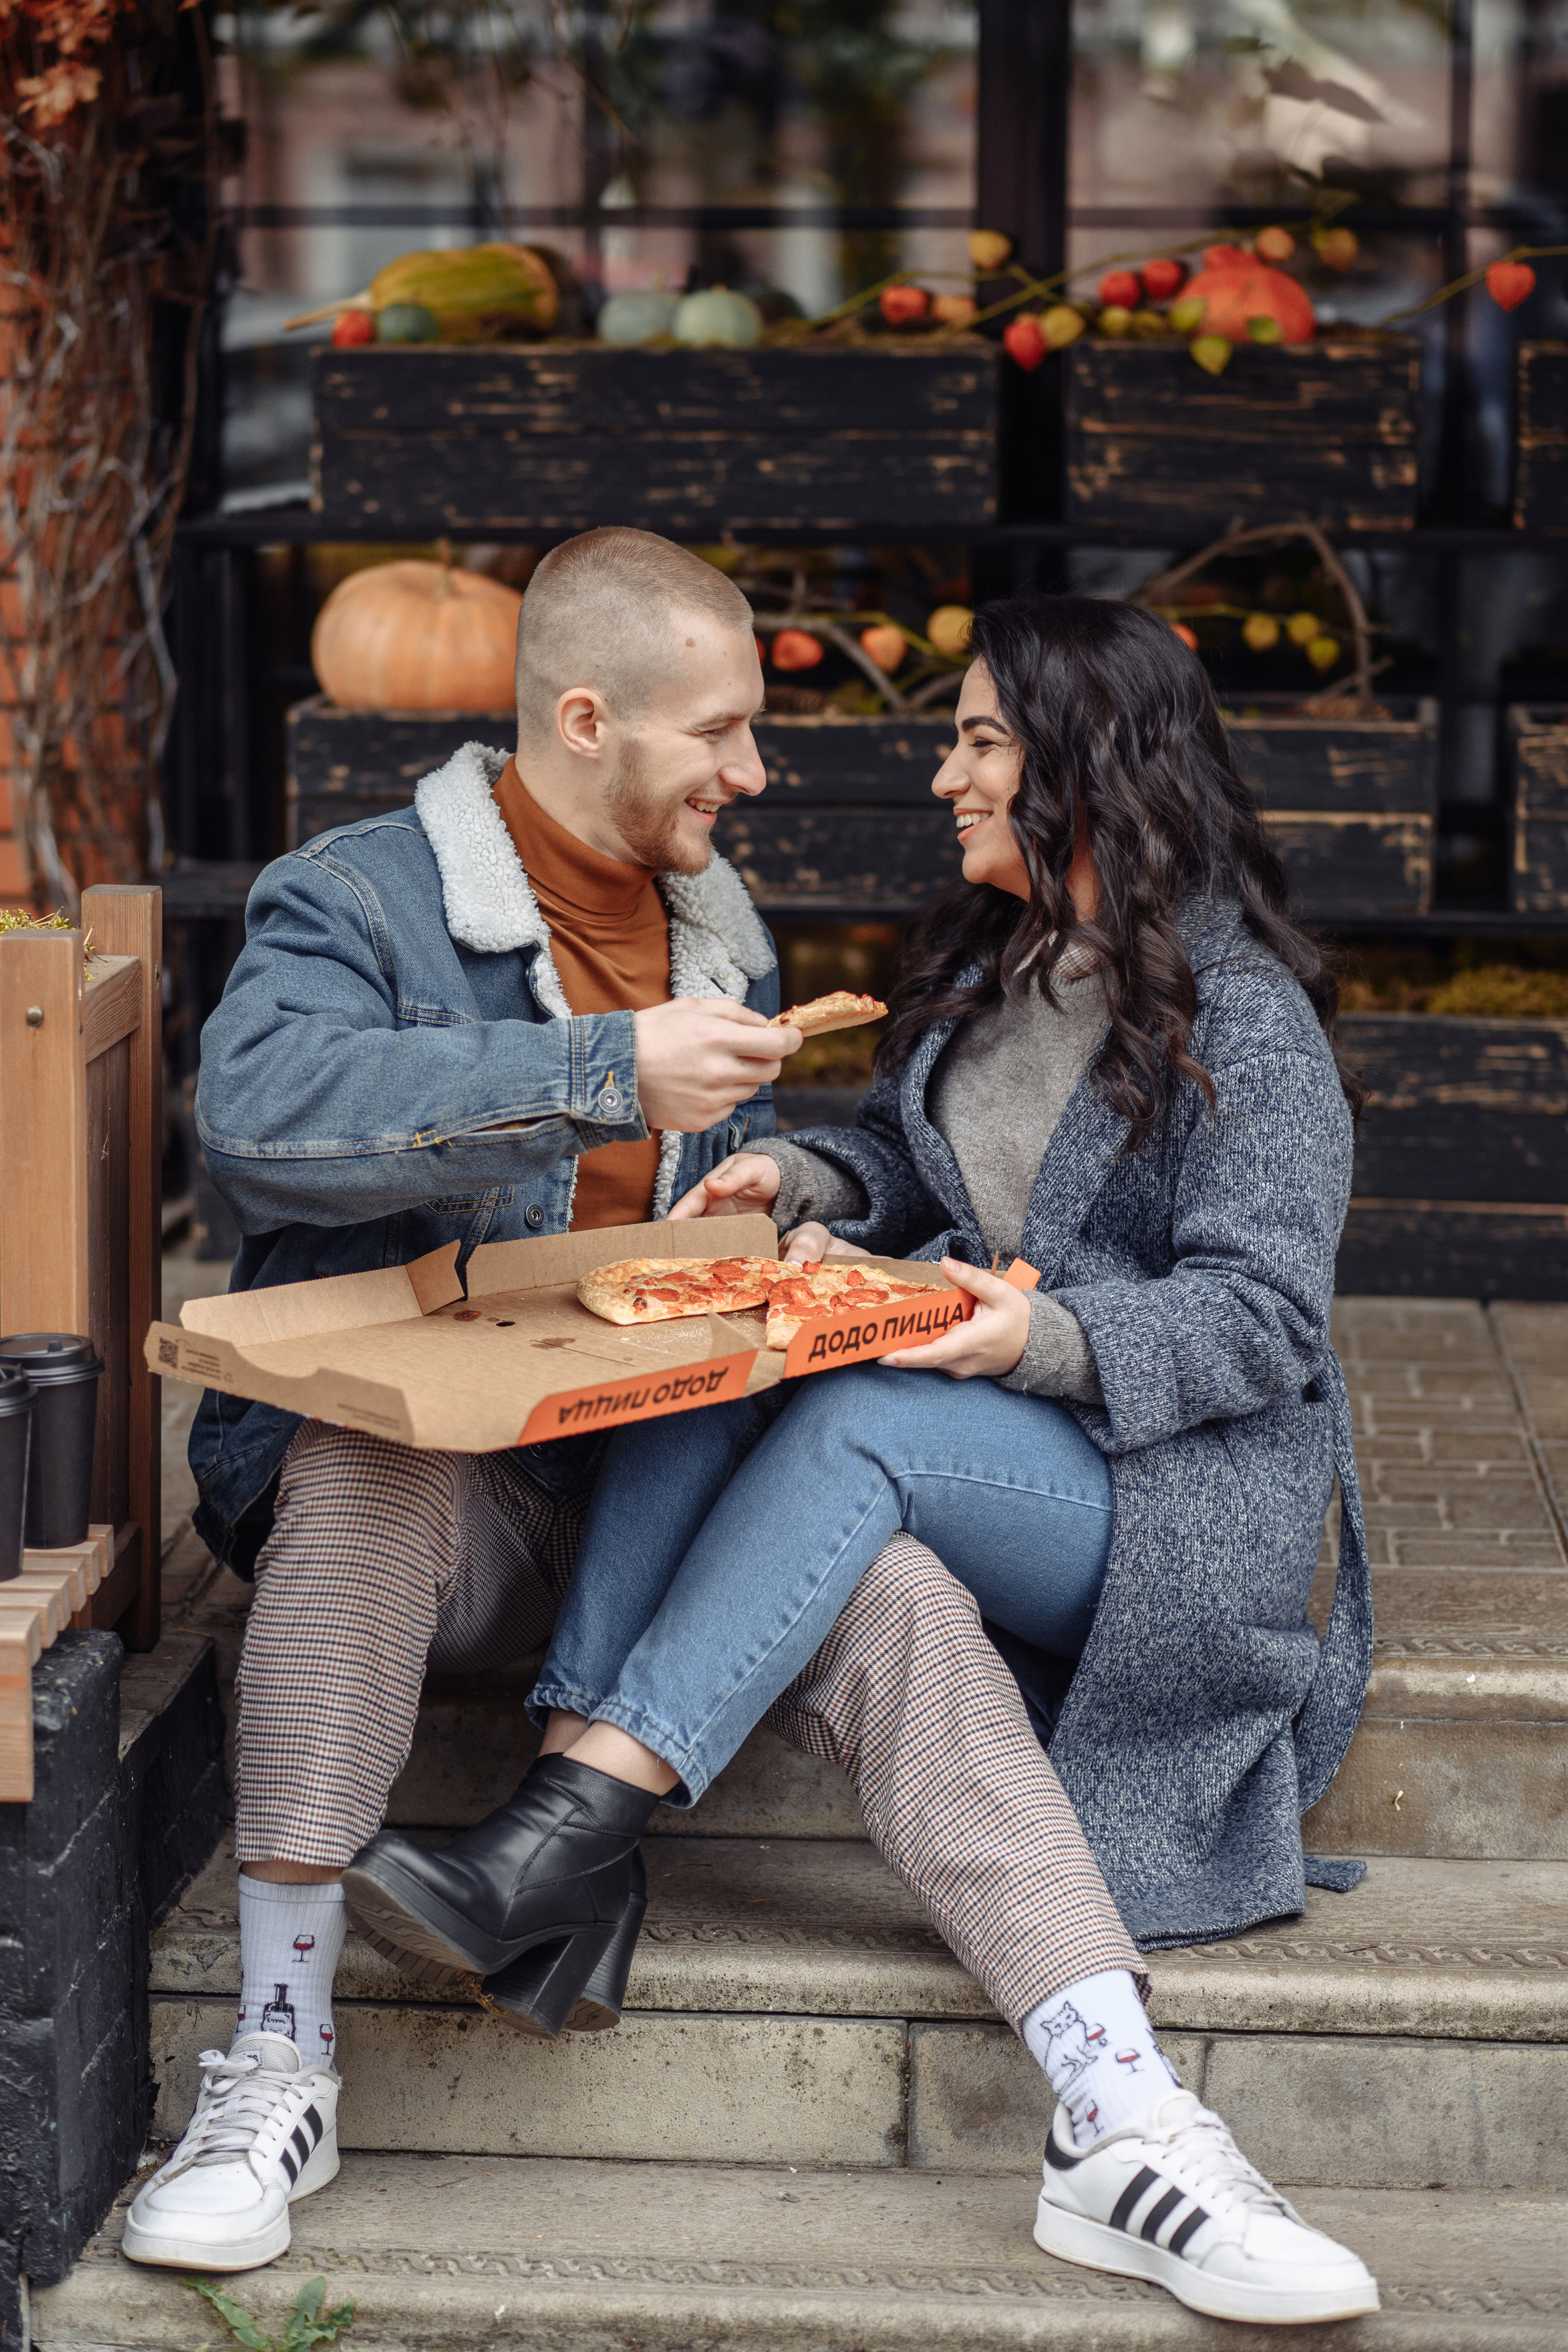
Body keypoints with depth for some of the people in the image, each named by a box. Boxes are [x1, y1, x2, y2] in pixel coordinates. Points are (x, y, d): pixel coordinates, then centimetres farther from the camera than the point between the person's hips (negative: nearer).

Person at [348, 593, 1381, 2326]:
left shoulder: (1244, 1017, -6)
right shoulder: (982, 959, 17)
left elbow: (1264, 1318, -12)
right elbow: (905, 1154, 26)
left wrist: (1048, 1339, -27)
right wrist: (805, 1178, 3)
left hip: (1192, 1492, -7)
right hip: (985, 1426, 7)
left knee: (867, 1418, -35)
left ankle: (552, 1843, -42)